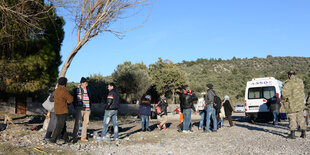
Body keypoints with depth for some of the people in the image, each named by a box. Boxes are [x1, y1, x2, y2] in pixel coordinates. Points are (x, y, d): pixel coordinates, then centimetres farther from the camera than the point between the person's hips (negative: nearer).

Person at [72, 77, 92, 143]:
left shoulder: (87, 89, 13)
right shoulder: (76, 90, 1)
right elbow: (74, 99, 4)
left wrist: (90, 107, 11)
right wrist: (75, 107, -5)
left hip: (87, 109, 5)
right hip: (80, 109, -5)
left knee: (85, 123, 6)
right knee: (77, 123, -9)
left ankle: (83, 137, 14)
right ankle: (75, 137, -4)